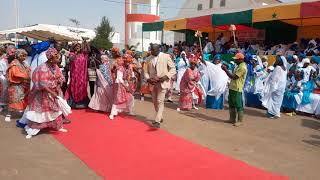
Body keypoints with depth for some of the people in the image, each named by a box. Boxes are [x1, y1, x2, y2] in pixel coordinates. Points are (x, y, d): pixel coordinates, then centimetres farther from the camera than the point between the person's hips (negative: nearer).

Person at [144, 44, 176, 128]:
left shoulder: (166, 56, -4)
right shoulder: (149, 59, 7)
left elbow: (173, 69, -3)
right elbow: (146, 71, 11)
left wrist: (166, 76, -18)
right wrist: (148, 79, -9)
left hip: (162, 82, -5)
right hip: (153, 83, 5)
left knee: (160, 101, -13)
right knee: (155, 101, 13)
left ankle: (157, 121, -12)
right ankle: (159, 117, 32)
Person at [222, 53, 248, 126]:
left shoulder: (242, 67, -17)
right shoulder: (239, 66, 16)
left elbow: (233, 77, -21)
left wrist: (225, 69, -15)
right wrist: (226, 69, 9)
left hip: (237, 89, -10)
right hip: (232, 88, 10)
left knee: (238, 105, -2)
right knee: (231, 104, 15)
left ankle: (240, 121, 7)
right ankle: (232, 119, 25)